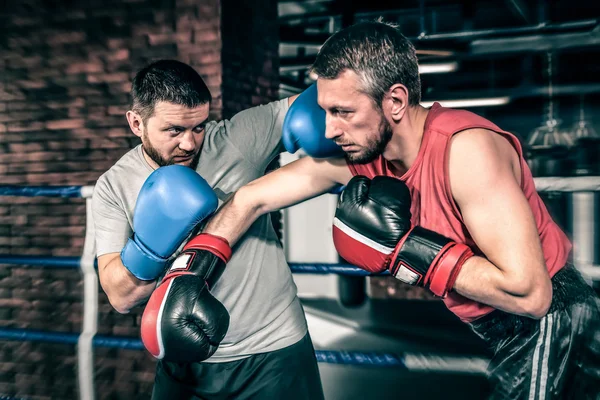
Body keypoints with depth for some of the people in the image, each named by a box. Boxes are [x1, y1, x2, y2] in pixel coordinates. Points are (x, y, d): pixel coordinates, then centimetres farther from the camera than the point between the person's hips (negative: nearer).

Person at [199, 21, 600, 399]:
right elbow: (250, 199, -5)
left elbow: (529, 293, -33)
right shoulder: (356, 153, -10)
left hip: (549, 323, -6)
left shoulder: (465, 148, -30)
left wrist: (405, 245, -30)